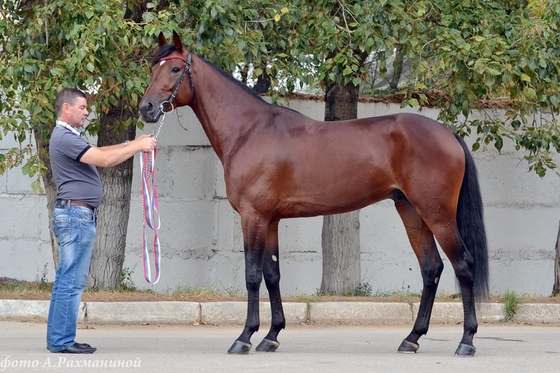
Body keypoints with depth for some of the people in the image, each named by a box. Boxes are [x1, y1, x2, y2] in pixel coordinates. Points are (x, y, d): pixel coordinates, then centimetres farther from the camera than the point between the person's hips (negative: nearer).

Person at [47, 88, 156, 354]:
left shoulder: (70, 136, 20)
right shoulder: (65, 138, -14)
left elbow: (100, 153, 21)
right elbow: (104, 159, -19)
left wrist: (132, 144, 11)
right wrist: (137, 147, -10)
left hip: (77, 215, 11)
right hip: (75, 214, -11)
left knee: (68, 281, 11)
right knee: (71, 282, -9)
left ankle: (59, 339, 13)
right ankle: (62, 341, -8)